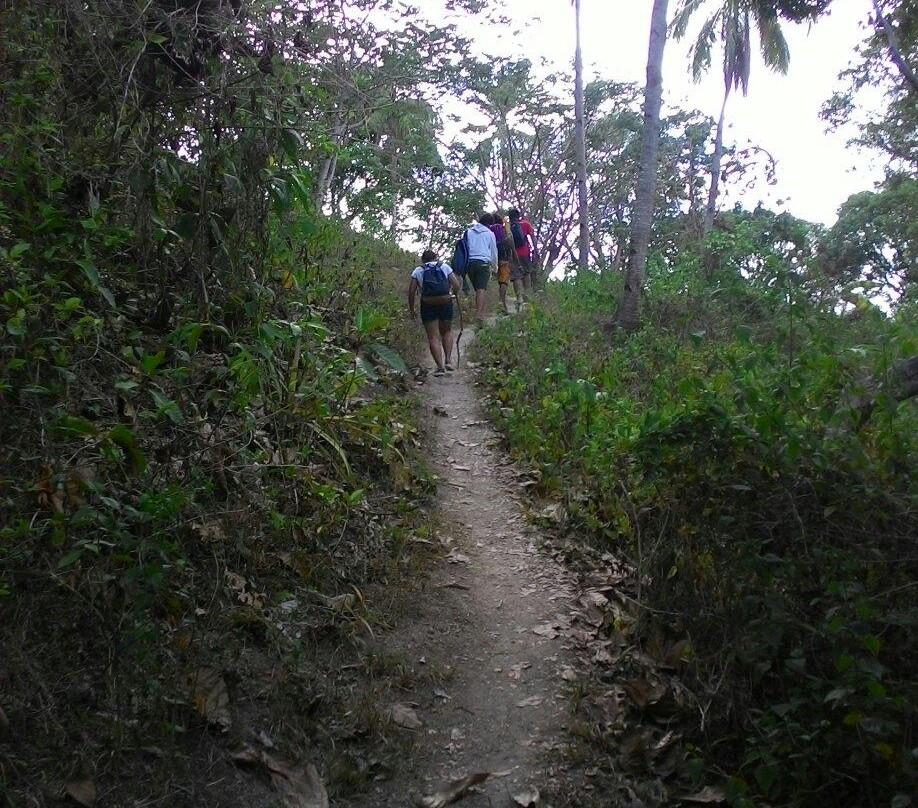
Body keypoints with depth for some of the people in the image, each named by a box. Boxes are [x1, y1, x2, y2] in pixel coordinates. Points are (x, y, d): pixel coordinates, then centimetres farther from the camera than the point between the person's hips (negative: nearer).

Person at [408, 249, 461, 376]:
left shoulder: (418, 271, 10)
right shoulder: (445, 267, 11)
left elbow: (411, 292, 3)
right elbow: (456, 285, 2)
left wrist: (411, 309, 12)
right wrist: (455, 295, 22)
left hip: (428, 305, -1)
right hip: (446, 303, 1)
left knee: (433, 337, 3)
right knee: (446, 332, 21)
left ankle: (440, 366, -5)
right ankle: (448, 359, 7)